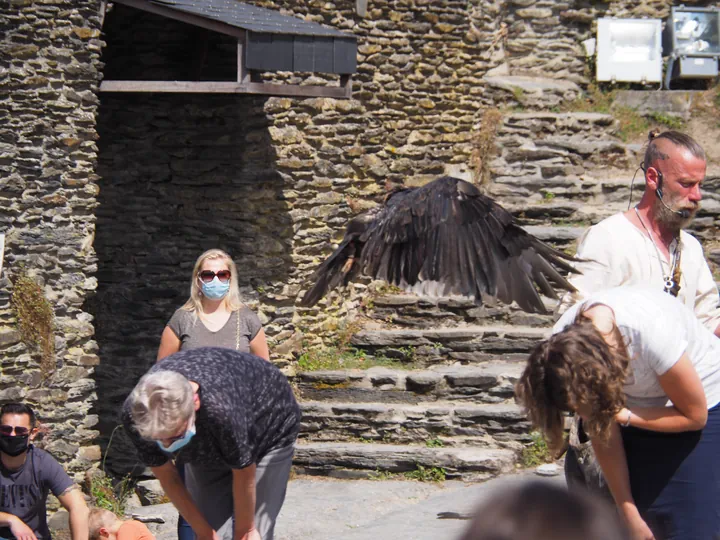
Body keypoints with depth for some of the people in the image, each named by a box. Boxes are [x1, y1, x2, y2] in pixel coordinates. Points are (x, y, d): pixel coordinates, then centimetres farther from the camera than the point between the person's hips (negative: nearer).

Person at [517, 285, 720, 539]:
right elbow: (602, 434, -11)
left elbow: (695, 415, -20)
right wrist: (630, 516, -7)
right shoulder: (564, 346, -22)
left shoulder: (654, 334, -36)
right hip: (640, 412, 4)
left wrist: (622, 415, -28)